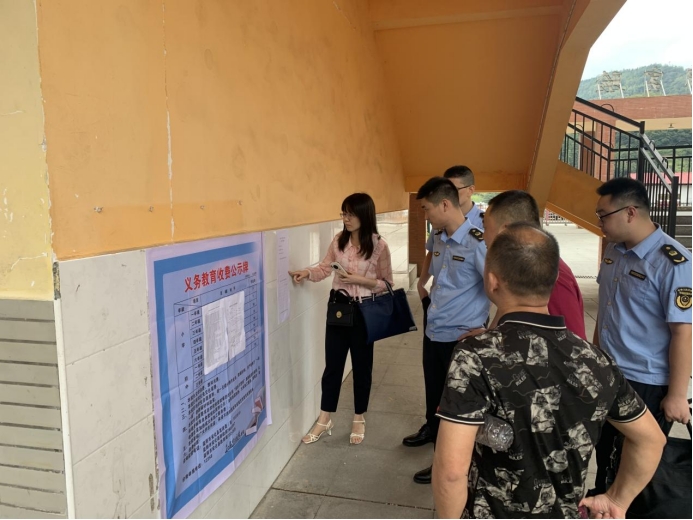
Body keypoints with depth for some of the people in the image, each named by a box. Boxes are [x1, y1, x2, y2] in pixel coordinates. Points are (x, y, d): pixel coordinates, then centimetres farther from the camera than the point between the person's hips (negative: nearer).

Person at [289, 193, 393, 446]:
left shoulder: (379, 245, -11)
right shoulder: (339, 240, 0)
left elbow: (387, 283, -6)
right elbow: (325, 268, 7)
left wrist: (361, 280, -19)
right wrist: (306, 273, -11)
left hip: (364, 312, -3)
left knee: (361, 366, 11)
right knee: (332, 365, 11)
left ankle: (359, 419, 30)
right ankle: (324, 420, 26)